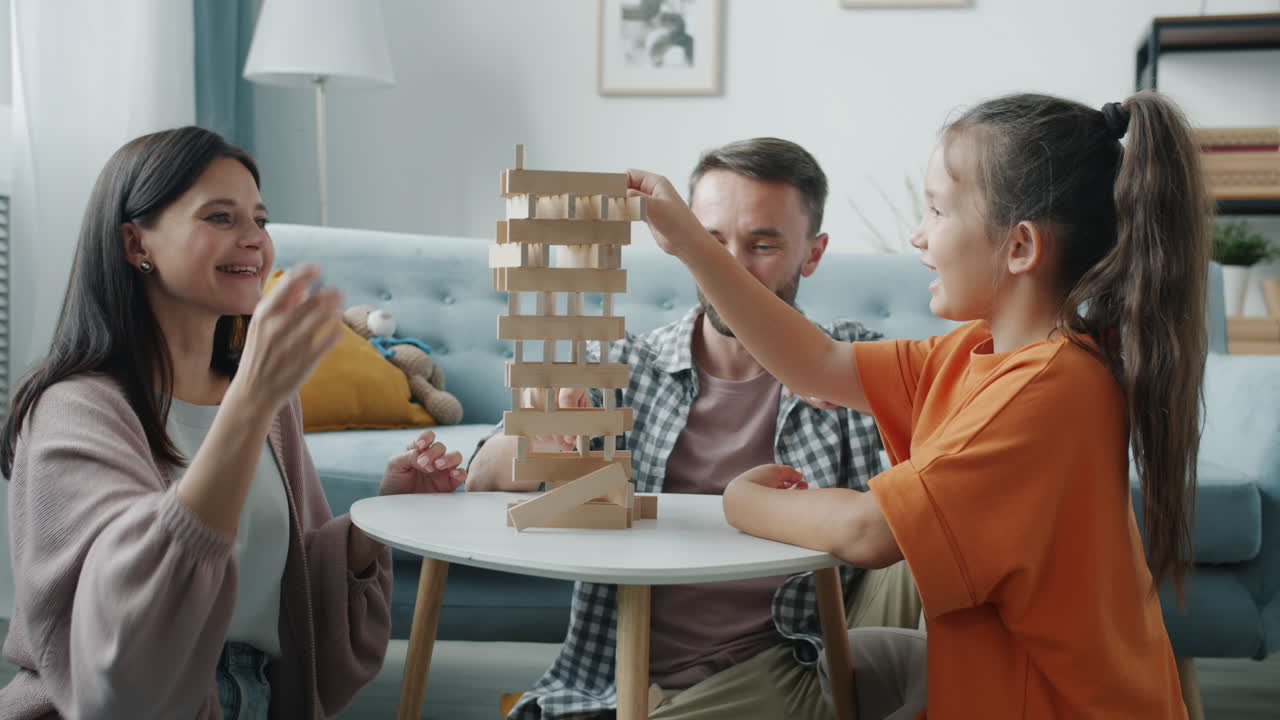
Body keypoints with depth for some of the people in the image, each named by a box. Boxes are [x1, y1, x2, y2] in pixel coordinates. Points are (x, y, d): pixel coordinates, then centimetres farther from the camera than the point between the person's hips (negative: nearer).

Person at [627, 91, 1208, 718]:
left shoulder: (1049, 387, -29)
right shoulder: (978, 352, 0)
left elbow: (866, 531, -29)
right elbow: (819, 366, 4)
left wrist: (744, 501, -9)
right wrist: (688, 240, 2)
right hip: (993, 667, 8)